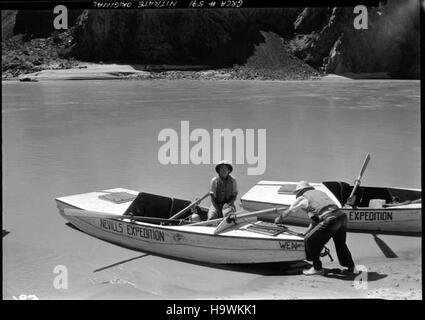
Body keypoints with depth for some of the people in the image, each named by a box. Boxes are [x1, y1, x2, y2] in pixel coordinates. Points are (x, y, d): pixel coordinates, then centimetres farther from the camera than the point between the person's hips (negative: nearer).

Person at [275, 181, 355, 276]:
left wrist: (278, 220, 49)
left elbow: (287, 212, 29)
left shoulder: (302, 198, 14)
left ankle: (317, 268, 11)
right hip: (342, 215, 7)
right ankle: (350, 267, 38)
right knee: (340, 243, 28)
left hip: (330, 220, -7)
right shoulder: (319, 192, 33)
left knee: (309, 240, 6)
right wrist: (307, 231, 48)